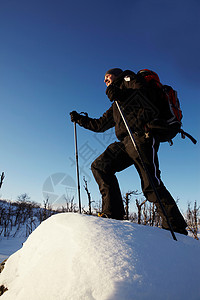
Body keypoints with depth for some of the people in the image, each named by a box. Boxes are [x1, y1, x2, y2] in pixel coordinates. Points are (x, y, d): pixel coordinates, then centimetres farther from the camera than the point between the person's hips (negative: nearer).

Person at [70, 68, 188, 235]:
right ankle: (113, 213, -7)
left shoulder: (129, 78, 17)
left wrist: (123, 95, -16)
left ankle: (177, 229, -1)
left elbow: (148, 97, -4)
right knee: (99, 166, -6)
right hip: (126, 142, 8)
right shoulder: (115, 106, 35)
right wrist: (80, 119, 40)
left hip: (141, 135, -8)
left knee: (151, 185, -13)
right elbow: (100, 125, 38)